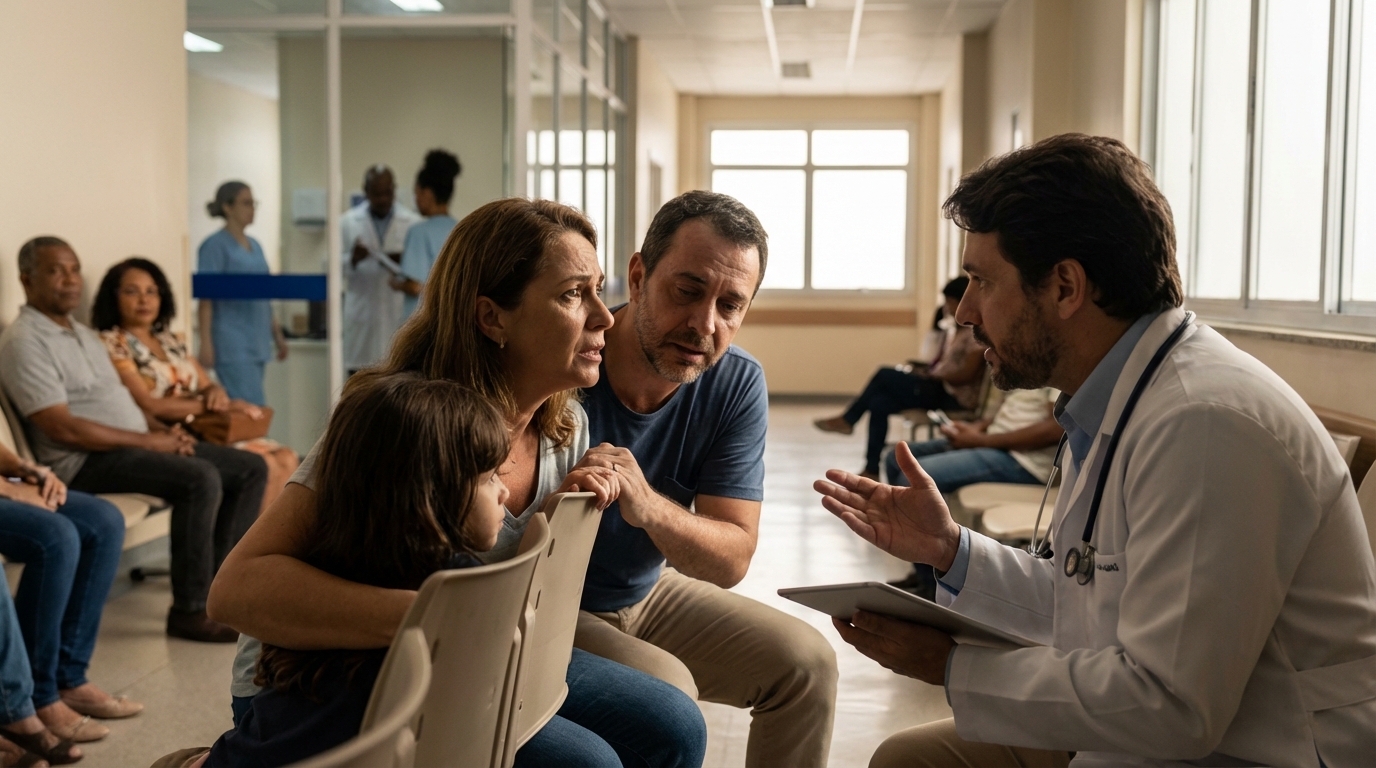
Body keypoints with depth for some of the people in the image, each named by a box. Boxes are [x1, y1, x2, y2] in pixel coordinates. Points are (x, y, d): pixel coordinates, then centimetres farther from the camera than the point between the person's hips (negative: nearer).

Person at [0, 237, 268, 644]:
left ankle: (216, 584, 1)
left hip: (135, 445, 9)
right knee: (201, 479, -32)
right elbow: (62, 428, -19)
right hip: (85, 460, -9)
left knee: (252, 468, 0)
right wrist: (147, 441, -17)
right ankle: (189, 611, -24)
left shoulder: (84, 334, 20)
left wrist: (162, 429, 3)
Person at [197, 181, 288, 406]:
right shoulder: (215, 246, -6)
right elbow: (205, 298, -11)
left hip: (258, 343, 8)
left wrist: (277, 334, 19)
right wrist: (206, 343, -17)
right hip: (233, 344, -7)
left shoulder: (254, 245, 17)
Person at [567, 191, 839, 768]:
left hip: (650, 594, 5)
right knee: (665, 689, -28)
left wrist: (650, 507, -38)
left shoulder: (737, 386, -11)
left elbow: (733, 559, -17)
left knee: (807, 663, -3)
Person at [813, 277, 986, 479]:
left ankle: (847, 420, 1)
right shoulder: (956, 329, 16)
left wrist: (930, 375, -11)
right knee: (879, 403, -9)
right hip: (942, 389, 9)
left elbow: (966, 375, -20)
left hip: (956, 400, -9)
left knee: (885, 375, -15)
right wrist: (922, 370, 1)